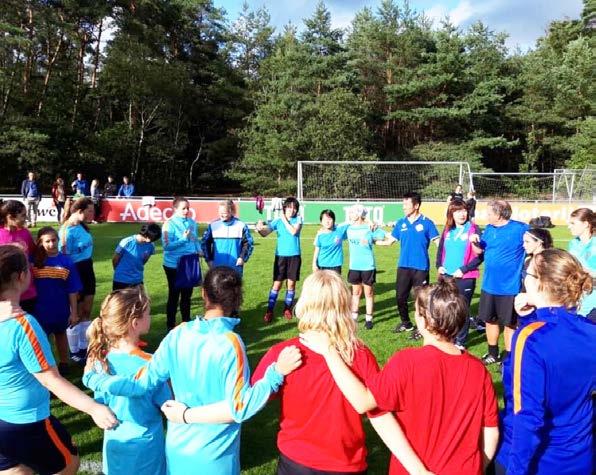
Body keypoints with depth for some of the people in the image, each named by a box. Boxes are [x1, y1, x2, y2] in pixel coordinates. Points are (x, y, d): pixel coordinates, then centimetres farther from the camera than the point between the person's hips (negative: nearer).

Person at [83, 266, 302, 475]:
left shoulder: (178, 335, -11)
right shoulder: (229, 343, -24)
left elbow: (143, 383, -7)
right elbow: (239, 408, -25)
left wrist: (92, 378, 7)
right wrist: (276, 372, -27)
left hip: (178, 447, 4)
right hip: (214, 456, -4)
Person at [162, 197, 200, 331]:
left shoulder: (192, 223, 4)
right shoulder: (169, 224, -13)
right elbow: (167, 245, -18)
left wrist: (199, 250, -4)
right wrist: (183, 239, -23)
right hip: (174, 265, -5)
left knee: (187, 294, 16)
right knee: (174, 295, 7)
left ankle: (187, 322, 31)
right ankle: (171, 325, 19)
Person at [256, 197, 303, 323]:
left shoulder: (298, 219, 1)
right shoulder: (277, 220, -1)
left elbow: (294, 231, -17)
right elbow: (265, 233, -12)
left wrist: (285, 220, -9)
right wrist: (260, 229, -34)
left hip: (294, 256, 1)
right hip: (281, 256, -1)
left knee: (291, 284, 7)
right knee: (277, 284, -2)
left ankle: (287, 309, 24)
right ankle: (269, 311, 5)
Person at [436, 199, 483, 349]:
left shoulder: (473, 229, -8)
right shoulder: (447, 230, 9)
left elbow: (480, 255, -11)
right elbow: (440, 250, 20)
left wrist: (463, 269, -16)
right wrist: (439, 266, 4)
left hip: (465, 277, -5)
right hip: (446, 276, 5)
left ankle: (460, 342, 18)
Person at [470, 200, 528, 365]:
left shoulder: (521, 229, -14)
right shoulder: (489, 229, 4)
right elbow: (480, 250, 13)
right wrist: (475, 242, -9)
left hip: (509, 287, -6)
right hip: (489, 285, 6)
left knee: (509, 324, 8)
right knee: (490, 320, 17)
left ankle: (507, 357, 24)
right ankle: (493, 353, 34)